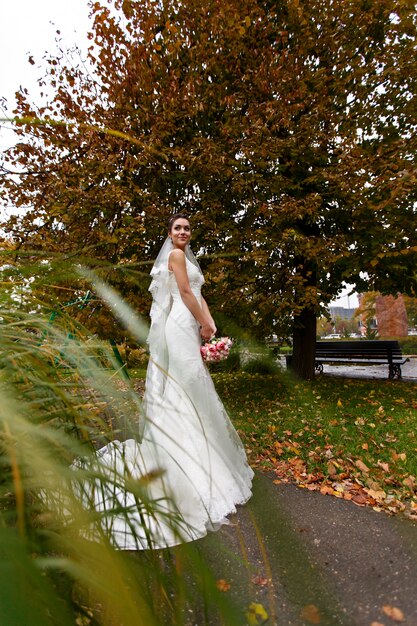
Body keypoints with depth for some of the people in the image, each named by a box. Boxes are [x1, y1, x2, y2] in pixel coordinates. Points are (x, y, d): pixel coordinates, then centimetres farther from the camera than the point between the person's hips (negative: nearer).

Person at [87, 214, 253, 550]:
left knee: (179, 390, 13)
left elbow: (199, 295, 16)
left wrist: (210, 324, 2)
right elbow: (185, 292, -12)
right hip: (180, 326, -10)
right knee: (187, 387, -9)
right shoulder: (175, 255, -4)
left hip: (187, 327, 10)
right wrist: (205, 325, -8)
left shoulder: (189, 258, 25)